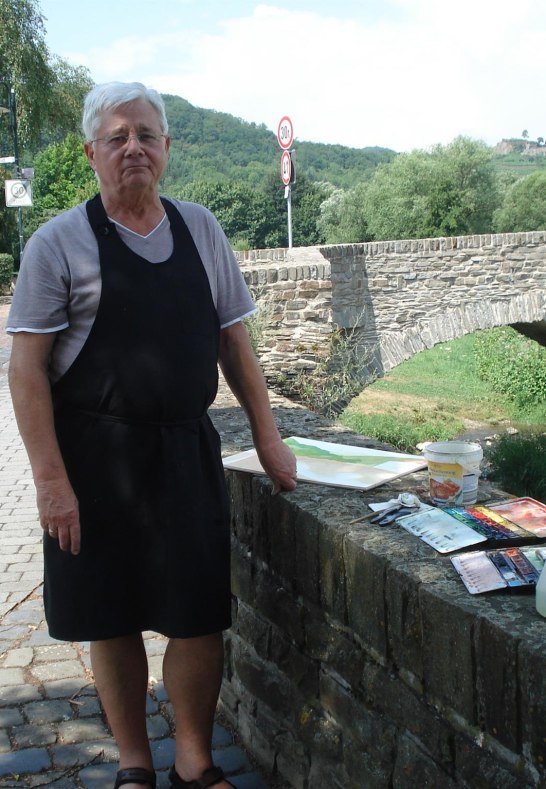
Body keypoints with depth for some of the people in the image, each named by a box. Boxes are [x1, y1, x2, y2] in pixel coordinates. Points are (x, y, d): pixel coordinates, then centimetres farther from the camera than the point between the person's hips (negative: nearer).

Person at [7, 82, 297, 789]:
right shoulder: (59, 242, -4)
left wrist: (267, 438, 8)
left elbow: (233, 341, 12)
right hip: (96, 458, -3)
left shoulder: (200, 229, 8)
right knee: (113, 621, 9)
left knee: (200, 616, 5)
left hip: (188, 451, 3)